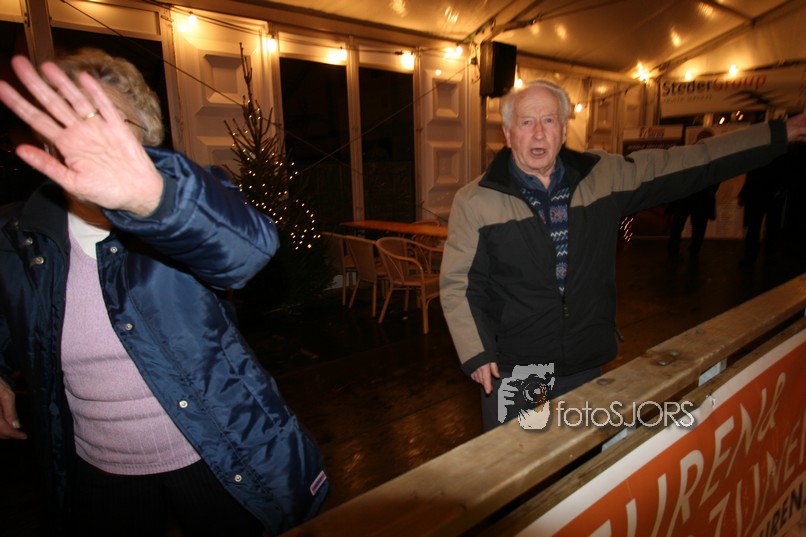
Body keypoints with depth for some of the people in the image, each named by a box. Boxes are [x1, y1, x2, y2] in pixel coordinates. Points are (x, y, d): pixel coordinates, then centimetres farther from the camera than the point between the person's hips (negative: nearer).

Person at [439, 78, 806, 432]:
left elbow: (688, 164, 9)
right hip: (511, 374, -3)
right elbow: (458, 284, -8)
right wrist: (476, 354, -14)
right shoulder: (475, 201, -11)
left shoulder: (604, 176, 1)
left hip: (585, 367, 4)